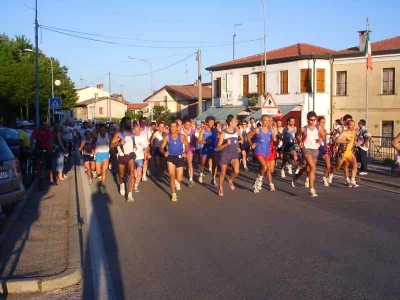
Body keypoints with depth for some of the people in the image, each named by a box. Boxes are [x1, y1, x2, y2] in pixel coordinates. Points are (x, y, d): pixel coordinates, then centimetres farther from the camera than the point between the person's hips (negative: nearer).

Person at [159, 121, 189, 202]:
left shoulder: (182, 136, -8)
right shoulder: (167, 137, -8)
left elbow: (187, 145, 5)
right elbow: (161, 147, -5)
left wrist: (185, 152, -14)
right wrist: (164, 152, -27)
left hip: (180, 158, 0)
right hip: (171, 158, 0)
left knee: (179, 179, 3)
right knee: (172, 176, -9)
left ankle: (177, 181, 44)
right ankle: (173, 194, 6)